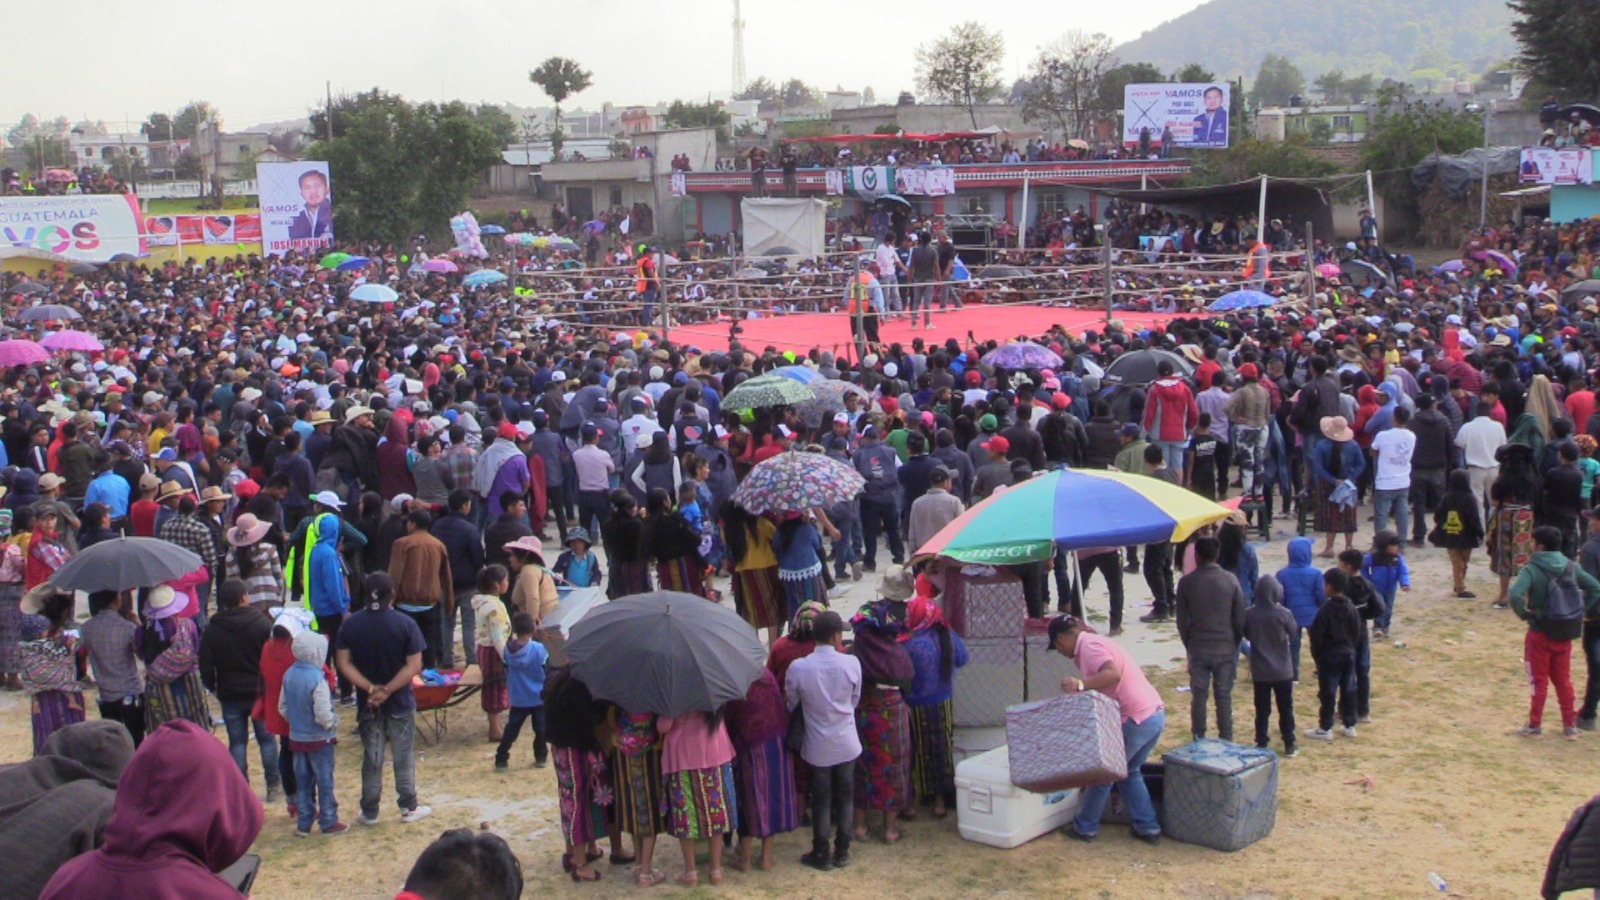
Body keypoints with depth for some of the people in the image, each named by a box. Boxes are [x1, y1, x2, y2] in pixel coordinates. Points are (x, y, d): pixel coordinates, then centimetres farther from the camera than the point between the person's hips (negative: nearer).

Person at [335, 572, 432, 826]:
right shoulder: (405, 624, -12)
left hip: (367, 705, 2)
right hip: (400, 704, -2)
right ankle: (409, 808, 15)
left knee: (371, 759, 11)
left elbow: (343, 663, -9)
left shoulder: (350, 624, -5)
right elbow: (414, 666, -17)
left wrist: (370, 688, -13)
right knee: (404, 757, 9)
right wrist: (387, 690, -16)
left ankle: (369, 812, 16)